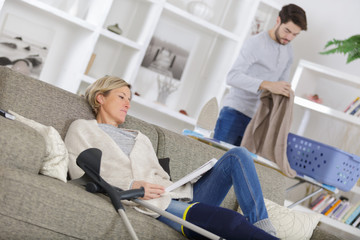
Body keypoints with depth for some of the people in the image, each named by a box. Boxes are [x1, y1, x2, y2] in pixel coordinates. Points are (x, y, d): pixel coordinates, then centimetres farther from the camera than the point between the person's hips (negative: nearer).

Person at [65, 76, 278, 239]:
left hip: (178, 195, 7)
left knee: (237, 155, -11)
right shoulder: (82, 129, 18)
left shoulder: (139, 137, 37)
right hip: (153, 204, -7)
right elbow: (80, 173, 0)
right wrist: (129, 186, -15)